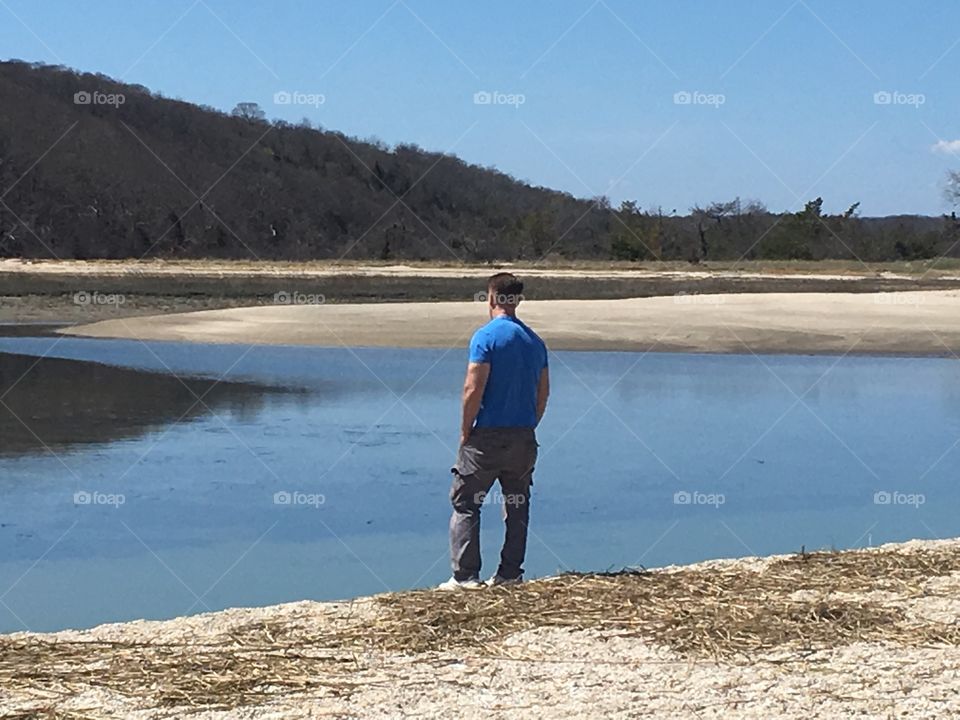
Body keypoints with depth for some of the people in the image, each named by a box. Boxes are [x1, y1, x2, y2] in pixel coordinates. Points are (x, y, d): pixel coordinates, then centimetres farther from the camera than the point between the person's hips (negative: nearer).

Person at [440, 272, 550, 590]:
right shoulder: (535, 341, 10)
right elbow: (543, 393, 12)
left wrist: (465, 431, -6)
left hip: (487, 436, -6)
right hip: (523, 438, 6)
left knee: (465, 503, 2)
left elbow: (473, 389, -15)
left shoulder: (486, 336, -11)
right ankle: (510, 573, 15)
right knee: (517, 505, 13)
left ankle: (465, 575, -3)